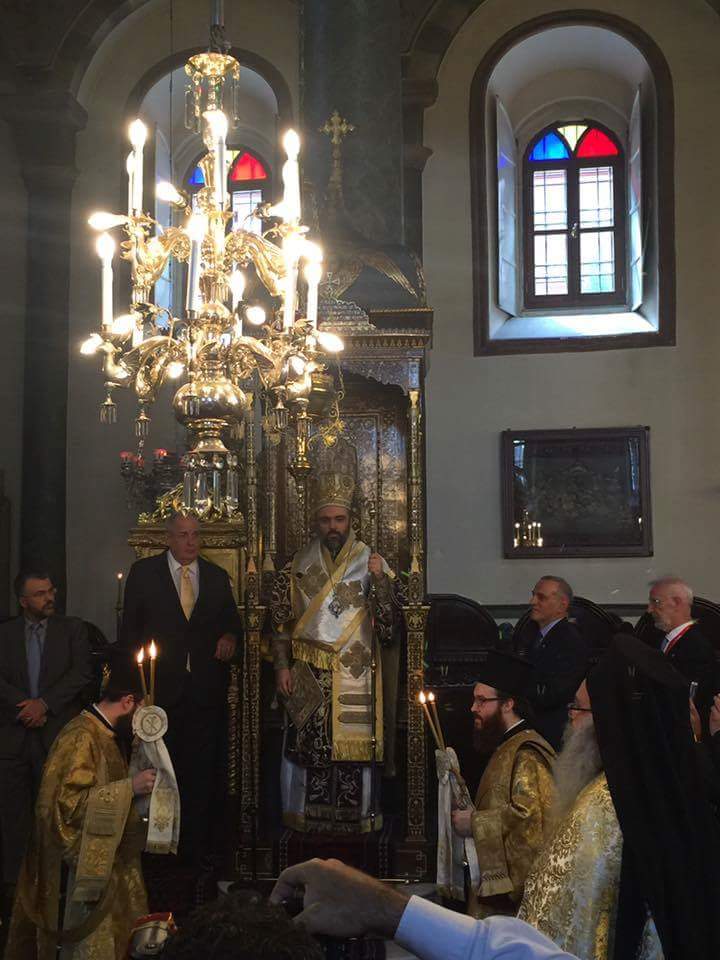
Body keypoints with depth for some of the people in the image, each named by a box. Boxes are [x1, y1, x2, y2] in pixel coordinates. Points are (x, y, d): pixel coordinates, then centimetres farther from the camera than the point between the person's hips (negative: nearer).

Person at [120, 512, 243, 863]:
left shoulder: (217, 576, 11)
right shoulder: (143, 572, 4)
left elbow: (232, 620, 17)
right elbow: (130, 626, 3)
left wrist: (230, 636, -6)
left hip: (207, 686, 2)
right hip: (161, 685, -2)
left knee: (203, 769, 4)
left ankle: (198, 842, 12)